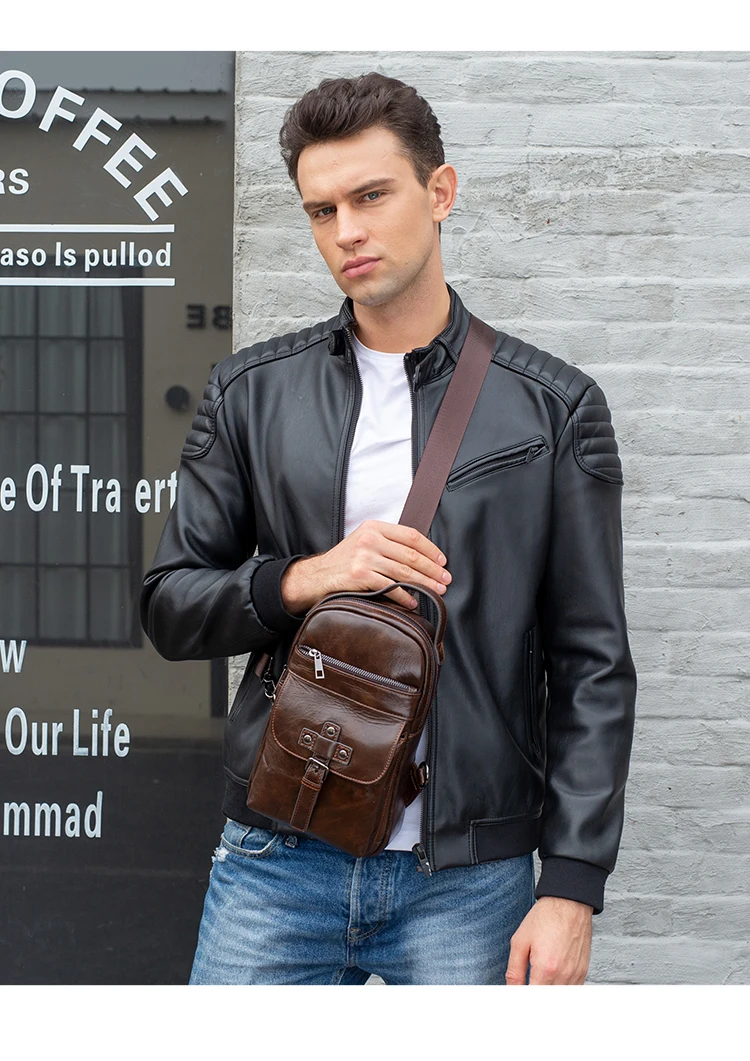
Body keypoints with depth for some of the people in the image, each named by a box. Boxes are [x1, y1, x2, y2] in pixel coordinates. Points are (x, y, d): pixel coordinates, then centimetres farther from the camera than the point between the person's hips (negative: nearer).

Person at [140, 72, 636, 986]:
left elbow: (592, 667, 0)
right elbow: (169, 606, 7)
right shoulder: (251, 394, 6)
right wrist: (302, 580, -12)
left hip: (469, 876, -1)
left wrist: (571, 887, -7)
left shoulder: (555, 409, 1)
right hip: (278, 860, 2)